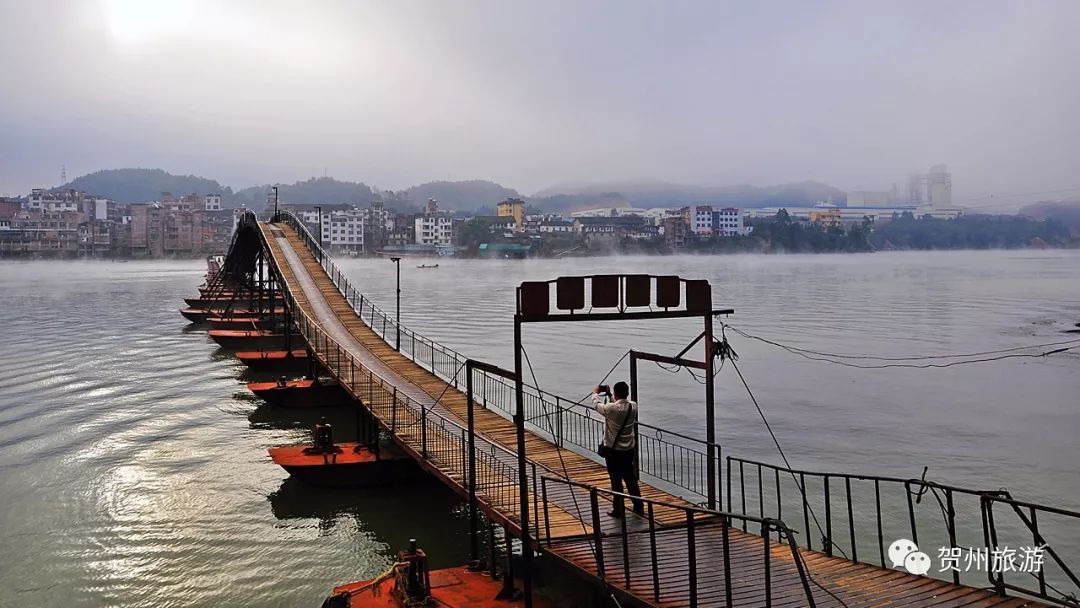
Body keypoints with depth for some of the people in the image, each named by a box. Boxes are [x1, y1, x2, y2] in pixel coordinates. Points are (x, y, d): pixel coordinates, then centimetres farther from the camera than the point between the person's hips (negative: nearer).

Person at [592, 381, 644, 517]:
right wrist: (609, 395, 23)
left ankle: (618, 510, 13)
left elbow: (597, 405, -2)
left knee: (616, 481, 5)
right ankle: (639, 507, 24)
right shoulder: (633, 407, -6)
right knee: (630, 478, 17)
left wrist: (595, 393, 17)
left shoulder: (611, 408, -22)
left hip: (613, 451, -5)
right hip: (629, 450, 5)